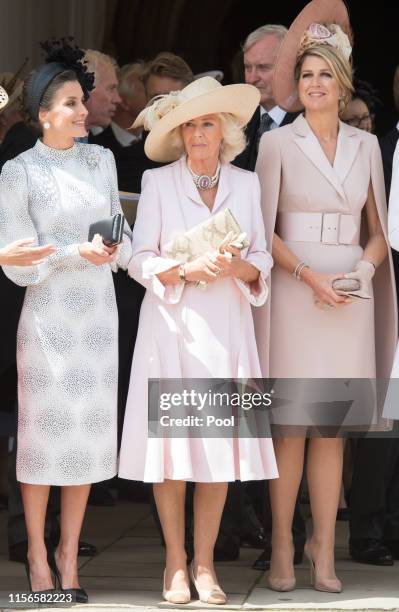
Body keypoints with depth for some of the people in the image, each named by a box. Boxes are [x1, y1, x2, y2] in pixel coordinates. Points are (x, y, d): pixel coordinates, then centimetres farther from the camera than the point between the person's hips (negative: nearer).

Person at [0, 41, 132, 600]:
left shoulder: (101, 159, 6)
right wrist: (76, 254, -18)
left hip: (98, 314, 4)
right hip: (47, 317, -4)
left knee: (89, 432, 6)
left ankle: (69, 553, 17)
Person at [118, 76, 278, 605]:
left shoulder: (246, 184, 10)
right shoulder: (157, 183, 3)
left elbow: (261, 261, 10)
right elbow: (140, 260, -1)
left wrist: (237, 267, -11)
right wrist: (187, 268, -17)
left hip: (226, 325, 2)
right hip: (172, 325, -2)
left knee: (220, 443, 0)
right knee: (171, 444, -4)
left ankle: (205, 563, 8)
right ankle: (175, 562, 5)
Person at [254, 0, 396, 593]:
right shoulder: (278, 143, 1)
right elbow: (264, 231, -1)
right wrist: (309, 275, -14)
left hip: (350, 295, 3)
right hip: (294, 293, -3)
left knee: (331, 428, 4)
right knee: (290, 428, -3)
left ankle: (324, 552, 8)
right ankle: (283, 549, 3)